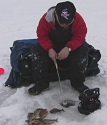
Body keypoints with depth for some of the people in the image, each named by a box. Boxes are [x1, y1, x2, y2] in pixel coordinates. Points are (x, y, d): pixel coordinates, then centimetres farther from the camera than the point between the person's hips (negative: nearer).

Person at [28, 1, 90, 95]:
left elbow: (80, 36, -22)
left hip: (72, 45, -1)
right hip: (51, 45, 1)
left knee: (83, 50, -30)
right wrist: (49, 49, -32)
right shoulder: (46, 18, -24)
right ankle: (42, 83, -13)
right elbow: (42, 35, -16)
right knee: (36, 50, -24)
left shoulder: (78, 19, -25)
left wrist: (69, 48, -39)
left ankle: (78, 83, -14)